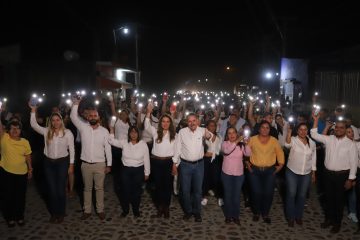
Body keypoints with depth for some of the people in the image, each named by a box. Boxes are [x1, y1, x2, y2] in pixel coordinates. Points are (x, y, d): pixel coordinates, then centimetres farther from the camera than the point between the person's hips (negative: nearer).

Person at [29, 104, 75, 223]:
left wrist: (71, 164, -5)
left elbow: (71, 149, -4)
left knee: (61, 188, 3)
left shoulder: (67, 132, -6)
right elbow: (33, 124, -5)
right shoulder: (46, 131, 2)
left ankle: (61, 213, 21)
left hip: (62, 162, -3)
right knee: (51, 189, 10)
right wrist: (33, 111, -14)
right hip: (48, 162, 3)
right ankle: (54, 213, 26)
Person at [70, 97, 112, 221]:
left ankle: (100, 210, 24)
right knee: (87, 188, 14)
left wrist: (109, 164, -3)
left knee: (99, 188, 10)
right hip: (86, 164, 1)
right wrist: (75, 104, -20)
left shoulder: (104, 131, -3)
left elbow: (108, 148, -2)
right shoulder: (83, 127, -1)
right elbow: (73, 117, -9)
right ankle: (87, 210, 28)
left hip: (100, 164, -1)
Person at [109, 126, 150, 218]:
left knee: (136, 191, 11)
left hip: (138, 170, -1)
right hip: (126, 170, 2)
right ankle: (125, 210, 32)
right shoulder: (124, 143, -2)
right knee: (125, 190, 9)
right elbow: (112, 141, -2)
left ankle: (136, 210, 33)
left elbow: (146, 160, -4)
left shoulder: (143, 144, -8)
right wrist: (112, 131, -13)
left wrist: (147, 173, 0)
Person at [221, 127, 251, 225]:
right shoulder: (225, 143, -5)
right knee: (228, 195, 9)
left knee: (237, 195, 9)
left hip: (239, 173, 1)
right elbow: (226, 151, -26)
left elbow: (248, 154, -14)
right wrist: (236, 141, -32)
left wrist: (246, 144, -29)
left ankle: (236, 216, 25)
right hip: (227, 173, -1)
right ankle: (228, 215, 25)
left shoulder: (241, 144, -1)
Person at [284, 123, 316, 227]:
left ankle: (298, 216, 32)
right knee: (291, 194, 3)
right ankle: (290, 217, 20)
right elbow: (287, 144, -34)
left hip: (306, 173, 3)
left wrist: (313, 173, 12)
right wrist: (289, 131, -41)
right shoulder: (293, 140, -10)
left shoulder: (312, 143, 3)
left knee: (302, 195, 13)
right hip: (292, 172, -3)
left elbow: (313, 159, 11)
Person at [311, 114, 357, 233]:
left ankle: (337, 223, 29)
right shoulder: (329, 139, 0)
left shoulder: (350, 144, -9)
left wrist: (350, 179, -8)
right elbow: (314, 135, 0)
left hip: (342, 175, -3)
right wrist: (316, 120, -7)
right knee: (328, 197, 16)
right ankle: (329, 219, 35)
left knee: (339, 199, 11)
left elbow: (353, 163, -7)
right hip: (328, 173, 3)